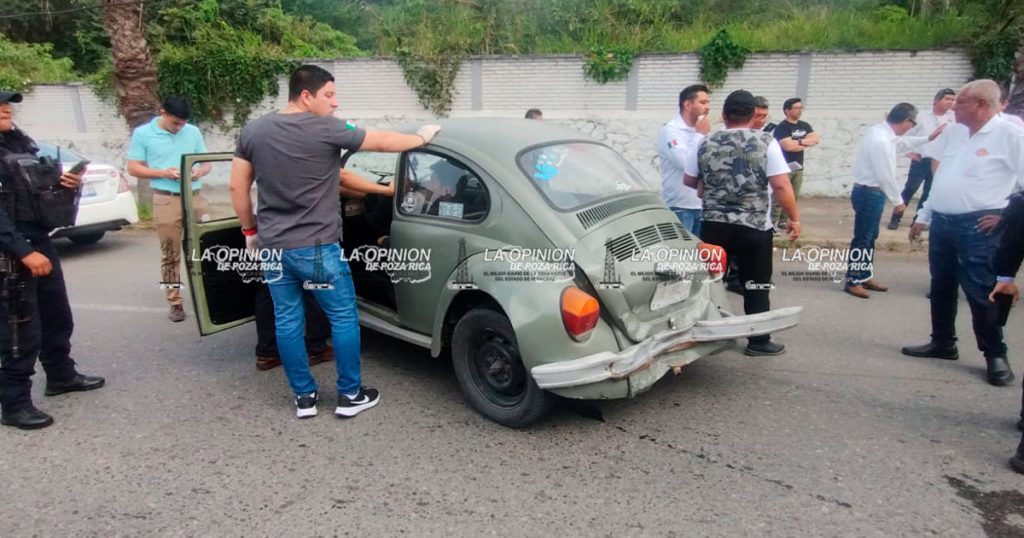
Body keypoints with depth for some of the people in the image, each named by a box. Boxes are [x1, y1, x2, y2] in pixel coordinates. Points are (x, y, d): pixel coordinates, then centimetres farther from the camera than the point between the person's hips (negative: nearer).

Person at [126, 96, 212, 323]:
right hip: (166, 200, -2)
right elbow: (133, 168, 1)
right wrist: (163, 173, -14)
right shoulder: (142, 134, 1)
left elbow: (206, 162, 13)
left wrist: (199, 172, -10)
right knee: (170, 254, 4)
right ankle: (175, 302, 12)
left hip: (195, 197, 3)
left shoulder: (193, 132, 8)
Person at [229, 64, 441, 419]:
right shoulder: (325, 129, -11)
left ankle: (304, 398, 21)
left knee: (287, 321, 12)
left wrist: (250, 230, 18)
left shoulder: (253, 131, 5)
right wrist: (421, 138, 14)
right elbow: (382, 142, -2)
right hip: (316, 247, -6)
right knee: (343, 318, 8)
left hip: (272, 246, 6)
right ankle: (350, 396, 16)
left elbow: (237, 187, 7)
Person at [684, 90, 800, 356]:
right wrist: (795, 218, -2)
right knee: (756, 286, 9)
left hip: (713, 225, 3)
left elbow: (689, 182, 13)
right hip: (754, 227, -2)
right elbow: (781, 186, -12)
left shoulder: (706, 144, 4)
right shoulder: (766, 142, -6)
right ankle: (758, 341, 16)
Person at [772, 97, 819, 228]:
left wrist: (800, 141, -12)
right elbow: (788, 146, -21)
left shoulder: (805, 126, 13)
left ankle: (782, 221, 17)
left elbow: (816, 139, 3)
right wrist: (807, 143, -5)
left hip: (798, 167, 7)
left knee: (793, 197, 9)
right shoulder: (781, 128, -10)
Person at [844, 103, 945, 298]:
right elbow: (886, 175, -22)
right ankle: (852, 281, 5)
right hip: (869, 193, -10)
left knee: (870, 237, 16)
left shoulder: (885, 133, 6)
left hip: (873, 193, 10)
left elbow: (902, 142, 30)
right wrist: (898, 200, -12)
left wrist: (928, 138, 37)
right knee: (862, 238, -3)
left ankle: (866, 277, 27)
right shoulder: (880, 141, -25)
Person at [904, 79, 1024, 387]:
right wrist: (923, 217, 17)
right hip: (941, 222, 7)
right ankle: (943, 343, 28)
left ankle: (996, 355, 11)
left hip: (978, 227, -7)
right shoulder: (953, 132, 12)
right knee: (941, 288, 15)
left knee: (981, 293, -3)